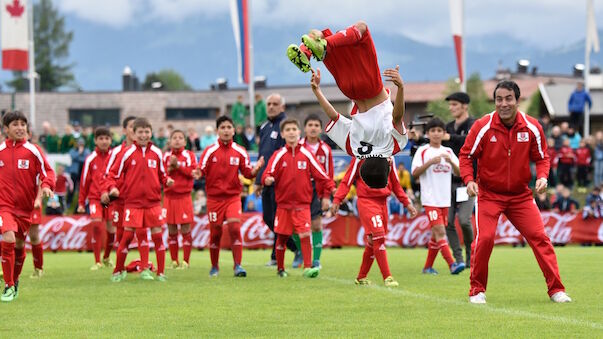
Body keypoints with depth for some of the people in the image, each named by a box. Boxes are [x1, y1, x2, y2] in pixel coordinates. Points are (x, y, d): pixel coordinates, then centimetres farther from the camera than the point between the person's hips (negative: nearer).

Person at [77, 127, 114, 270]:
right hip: (95, 198, -1)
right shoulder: (91, 159, 2)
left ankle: (106, 257, 30)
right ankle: (97, 261, -10)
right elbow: (84, 181, 6)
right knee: (96, 224, -18)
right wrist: (81, 202, 6)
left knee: (111, 230, 3)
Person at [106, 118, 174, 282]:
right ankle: (118, 271, 10)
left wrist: (167, 180, -7)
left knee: (157, 235, -1)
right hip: (133, 202, -2)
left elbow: (162, 174, 15)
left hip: (153, 201, 2)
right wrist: (112, 187, -14)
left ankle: (160, 273, 5)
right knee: (128, 235, -3)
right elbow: (114, 173, 3)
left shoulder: (156, 153, 6)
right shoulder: (128, 153, -1)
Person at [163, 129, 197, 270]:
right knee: (171, 230, 5)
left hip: (184, 196, -3)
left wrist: (178, 166, -15)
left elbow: (192, 172, -10)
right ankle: (174, 261, 11)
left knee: (185, 229, -3)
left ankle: (186, 261, 1)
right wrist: (170, 168, -13)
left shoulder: (189, 155, 2)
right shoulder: (166, 156, 9)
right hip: (169, 196, 3)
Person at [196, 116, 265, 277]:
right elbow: (202, 170, -7)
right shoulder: (210, 151, -3)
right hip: (214, 197, 0)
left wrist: (255, 170, -16)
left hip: (233, 196, 1)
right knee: (215, 232, 5)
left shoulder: (240, 152, 2)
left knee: (235, 228, -15)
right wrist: (198, 174, -29)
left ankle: (237, 265, -11)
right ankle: (214, 267, 22)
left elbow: (247, 172, 4)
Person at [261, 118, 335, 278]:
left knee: (305, 235, -13)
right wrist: (268, 179, -30)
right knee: (282, 237, 6)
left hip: (303, 204, 0)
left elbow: (321, 175, 6)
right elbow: (269, 174, -8)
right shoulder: (279, 155, 0)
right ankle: (280, 269, 21)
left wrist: (326, 194, 2)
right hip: (283, 204, 0)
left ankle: (308, 267, -11)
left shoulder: (306, 155, 2)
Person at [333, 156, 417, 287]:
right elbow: (347, 179, -4)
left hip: (382, 202, 6)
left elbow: (395, 183, 20)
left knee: (373, 241, 9)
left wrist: (407, 203, 16)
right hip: (366, 201, -6)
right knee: (378, 237, -16)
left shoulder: (389, 156, 12)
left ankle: (361, 277, 22)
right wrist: (337, 200, -11)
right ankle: (387, 277, -16)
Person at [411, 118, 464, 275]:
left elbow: (459, 173, 6)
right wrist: (430, 162, -20)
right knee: (439, 231, -16)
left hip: (445, 200, 5)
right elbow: (415, 173, -8)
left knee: (436, 234, 9)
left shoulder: (448, 152, 12)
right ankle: (451, 264, -25)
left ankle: (428, 266, 19)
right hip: (430, 199, -5)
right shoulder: (423, 151, -1)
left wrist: (451, 162, -13)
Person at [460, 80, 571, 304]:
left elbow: (541, 157, 5)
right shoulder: (483, 127, -13)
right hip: (488, 193, -2)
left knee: (539, 237, -5)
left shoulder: (532, 128, -6)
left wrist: (542, 176, -14)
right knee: (484, 238, -16)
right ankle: (477, 290, 2)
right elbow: (466, 155, -4)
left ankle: (556, 289, 3)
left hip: (520, 195, 2)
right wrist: (469, 180, -19)